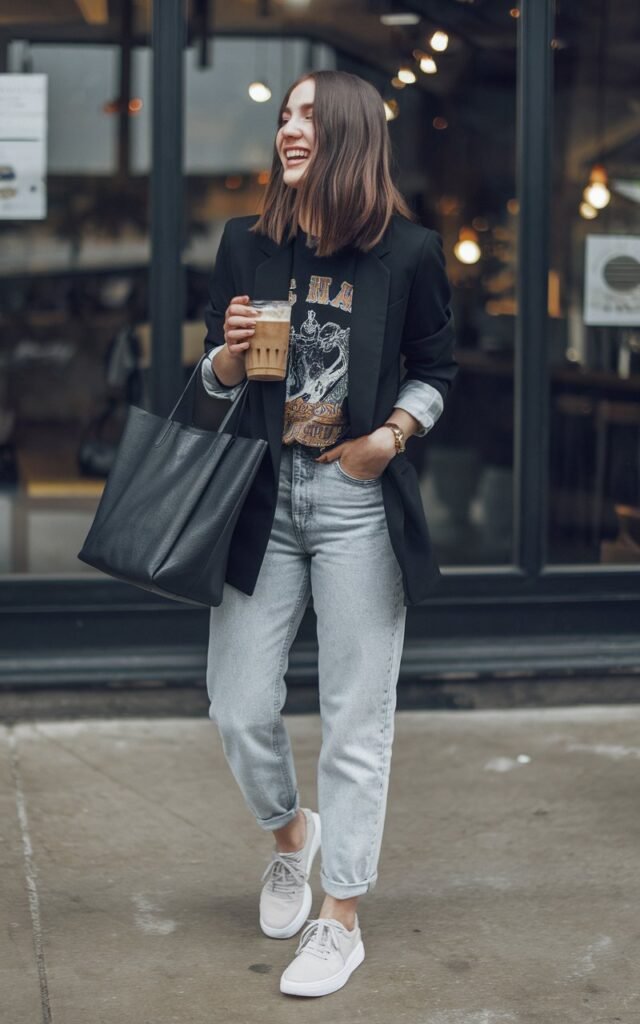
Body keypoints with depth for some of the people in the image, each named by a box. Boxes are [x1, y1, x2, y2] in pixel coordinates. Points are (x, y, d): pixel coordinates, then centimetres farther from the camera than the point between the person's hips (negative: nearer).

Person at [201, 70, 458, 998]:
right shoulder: (246, 244, 5)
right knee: (238, 706, 4)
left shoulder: (409, 251, -2)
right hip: (262, 497, 3)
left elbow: (436, 371, 9)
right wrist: (230, 355, -10)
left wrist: (392, 436, -8)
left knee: (357, 719, 2)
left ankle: (342, 921, 15)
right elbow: (214, 378, 12)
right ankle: (289, 832, 36)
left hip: (360, 503, -2)